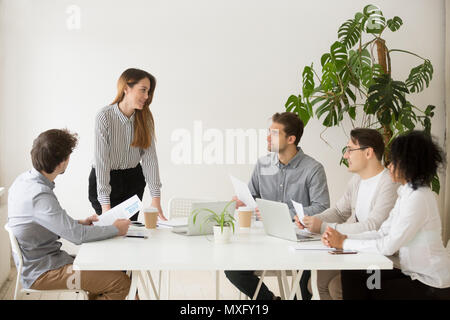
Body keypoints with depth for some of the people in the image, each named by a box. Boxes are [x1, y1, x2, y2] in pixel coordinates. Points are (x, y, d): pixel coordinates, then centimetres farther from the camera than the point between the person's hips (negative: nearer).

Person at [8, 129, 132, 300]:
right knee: (121, 283, -15)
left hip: (34, 263, 10)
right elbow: (78, 236, -23)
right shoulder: (40, 196, -27)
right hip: (40, 273, -10)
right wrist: (115, 229, -9)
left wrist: (80, 223, 9)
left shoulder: (24, 180, 3)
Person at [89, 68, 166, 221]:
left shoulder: (145, 117, -9)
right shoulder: (105, 116, -22)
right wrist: (105, 204, -28)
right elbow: (102, 161, -24)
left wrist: (156, 199, -18)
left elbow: (149, 156, -12)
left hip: (134, 181, 4)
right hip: (106, 180, -4)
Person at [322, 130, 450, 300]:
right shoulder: (406, 193, 10)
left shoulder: (419, 198, -21)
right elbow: (383, 233, 7)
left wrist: (344, 243, -15)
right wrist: (343, 237, -6)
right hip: (411, 272, 8)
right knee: (351, 274, -4)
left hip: (431, 285, -8)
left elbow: (389, 246, -23)